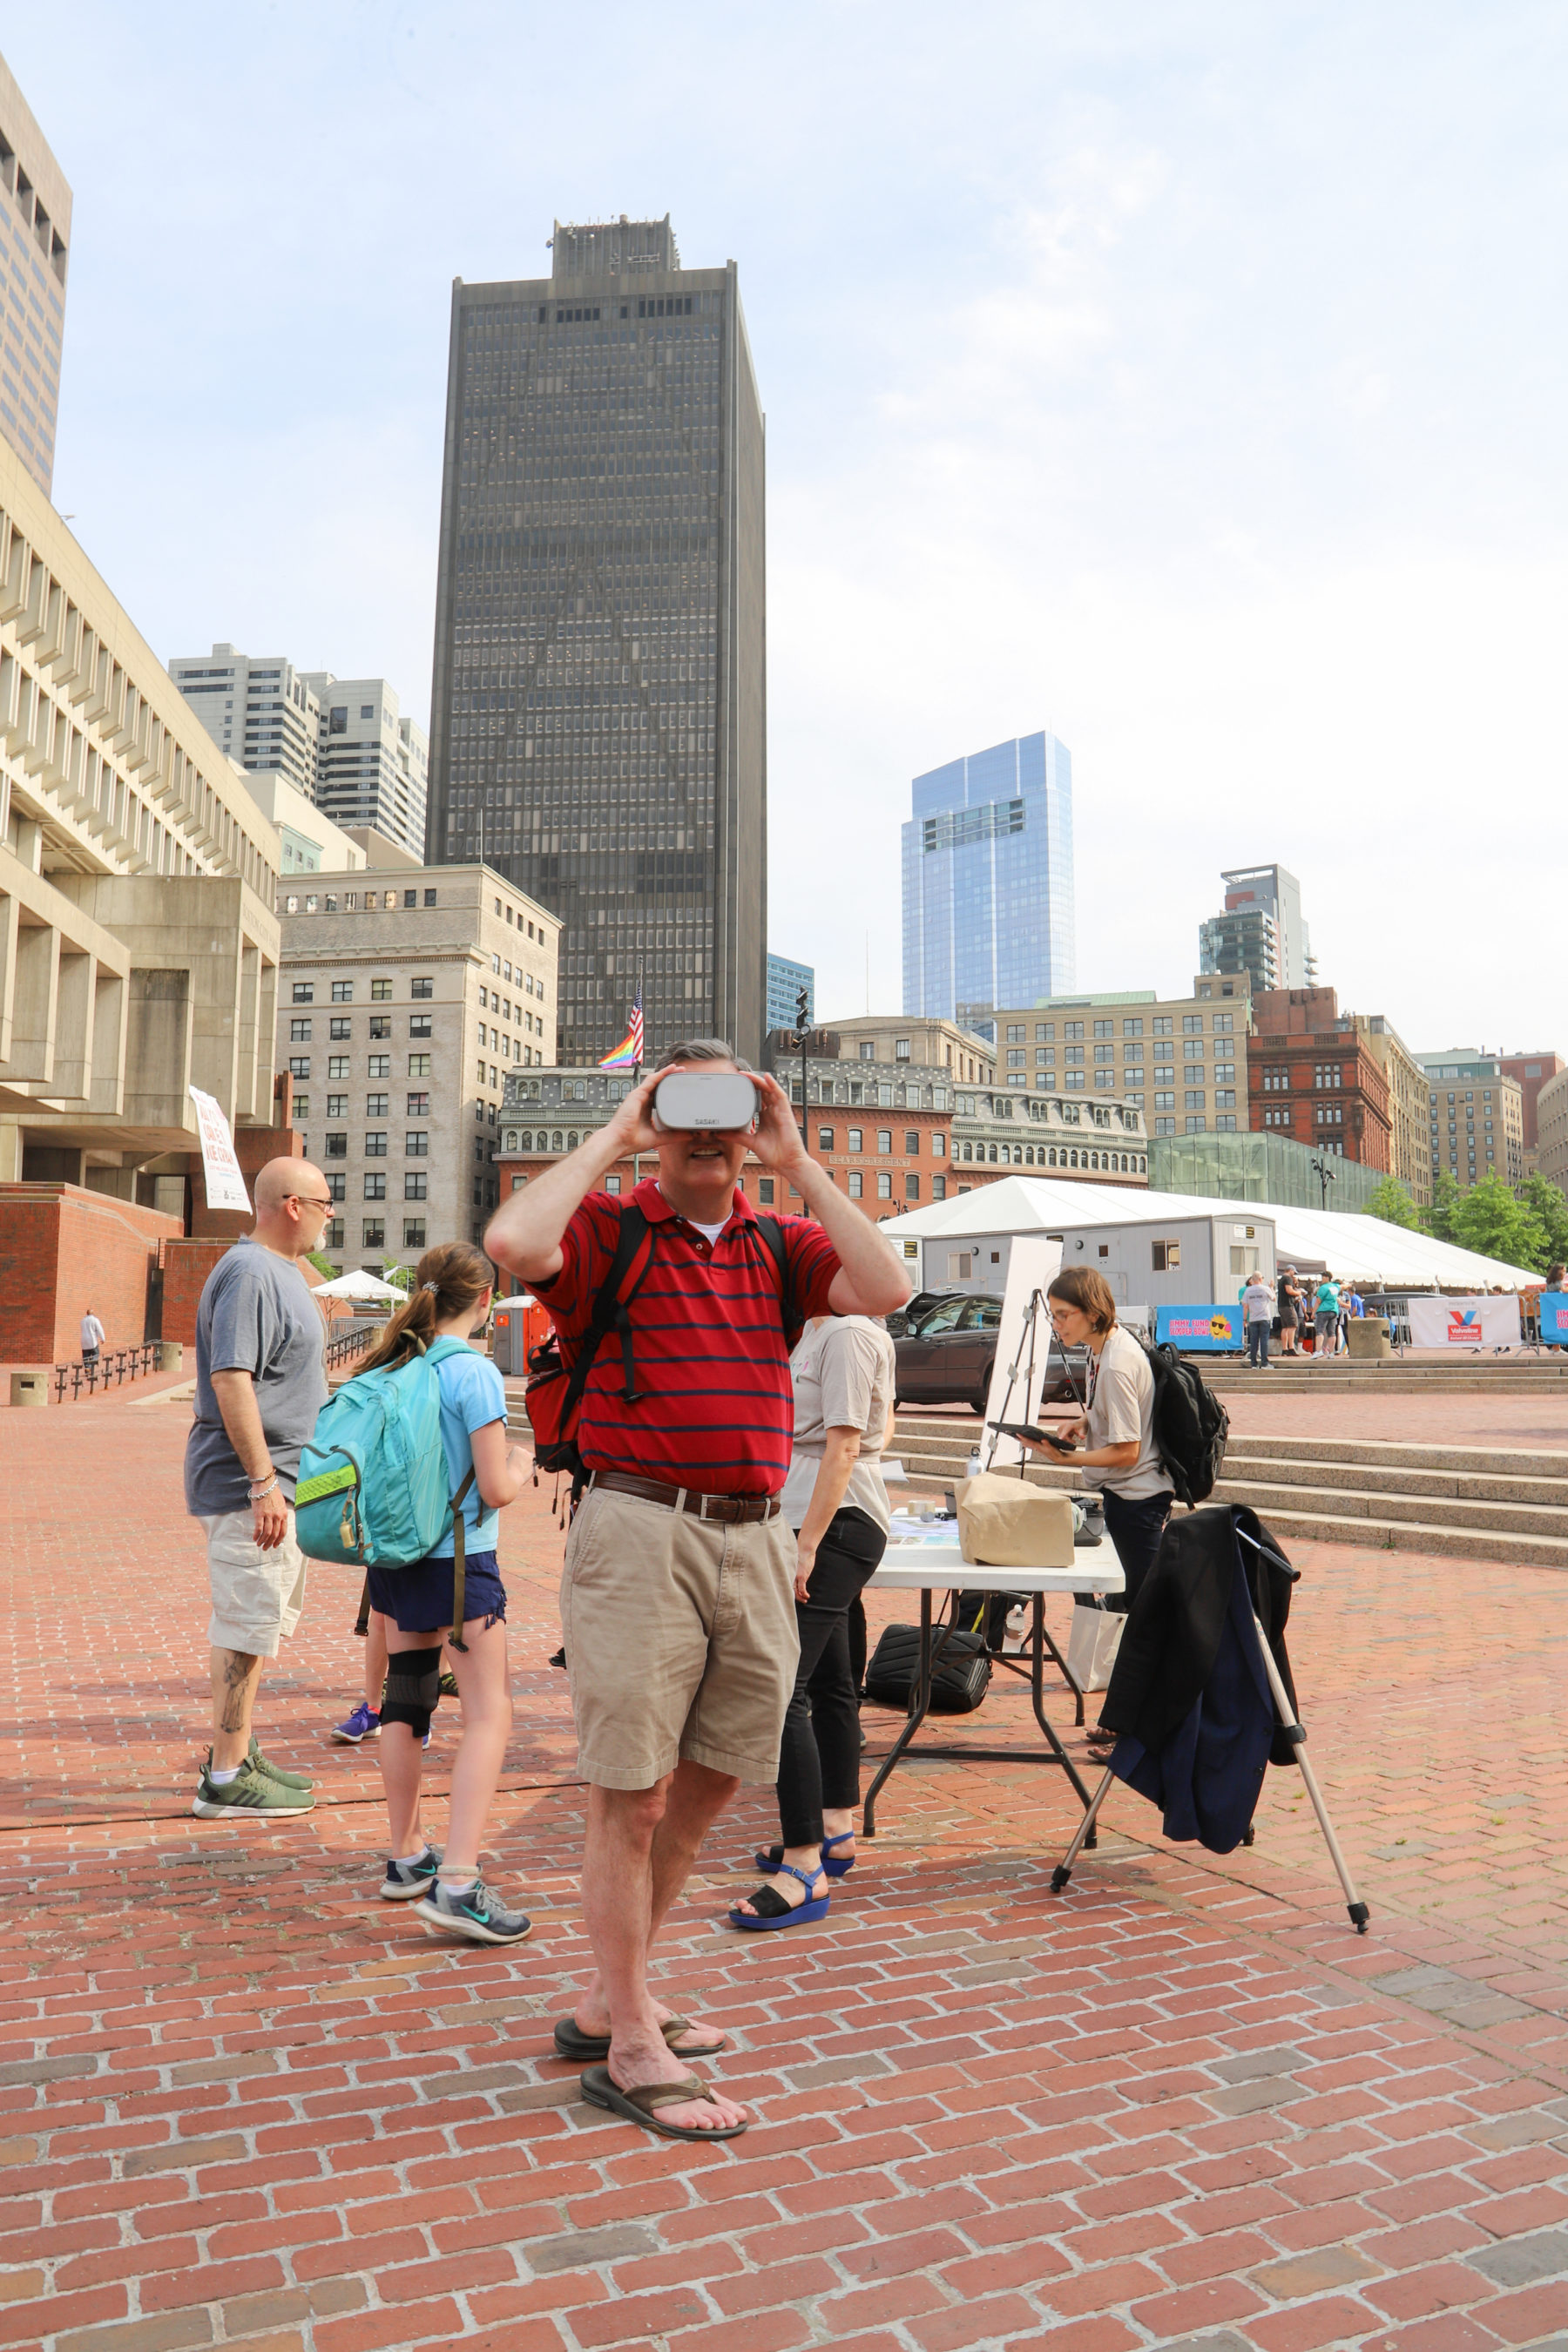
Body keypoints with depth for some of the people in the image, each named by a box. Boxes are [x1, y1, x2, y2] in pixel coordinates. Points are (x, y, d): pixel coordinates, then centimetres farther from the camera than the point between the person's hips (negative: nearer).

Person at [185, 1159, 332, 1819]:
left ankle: (237, 1755, 29)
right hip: (250, 1483, -11)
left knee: (256, 1623, 18)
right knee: (247, 1626, -3)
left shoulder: (277, 1270, 15)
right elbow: (231, 1380, -25)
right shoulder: (249, 1272, -18)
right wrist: (263, 1482, -26)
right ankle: (226, 1778, 7)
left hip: (274, 1479, 11)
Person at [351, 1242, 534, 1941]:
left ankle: (406, 1858, 30)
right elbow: (497, 1489, -16)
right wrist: (523, 1462, 4)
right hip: (458, 1561, -8)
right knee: (489, 1714, -2)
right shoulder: (475, 1373, -16)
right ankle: (457, 1886, -9)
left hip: (394, 1556, 8)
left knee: (406, 1705, 17)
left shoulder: (391, 1366, 5)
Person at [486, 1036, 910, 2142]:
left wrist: (798, 1162, -3)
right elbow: (512, 1241, -23)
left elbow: (885, 1288, -5)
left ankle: (609, 1998, 35)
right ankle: (631, 2047, 20)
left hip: (756, 1538, 6)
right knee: (633, 1796, 2)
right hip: (640, 1533, -6)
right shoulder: (606, 1230, -1)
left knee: (706, 1788, 16)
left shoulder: (781, 1245, 11)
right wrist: (613, 1137, -11)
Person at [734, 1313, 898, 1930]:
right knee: (828, 1681, 17)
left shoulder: (849, 1334, -14)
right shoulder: (815, 1328, 15)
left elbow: (844, 1447, -19)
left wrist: (807, 1545, -20)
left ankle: (804, 1867, -8)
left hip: (836, 1525, -11)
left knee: (781, 1687, -13)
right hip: (813, 1524, 11)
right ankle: (835, 1833, 29)